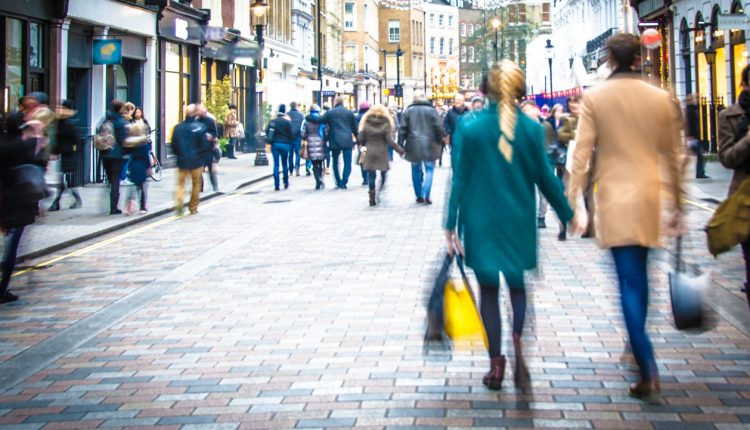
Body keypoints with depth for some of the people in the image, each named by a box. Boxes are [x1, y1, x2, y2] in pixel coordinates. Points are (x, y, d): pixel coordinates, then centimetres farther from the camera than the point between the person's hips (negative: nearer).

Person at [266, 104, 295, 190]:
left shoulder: (272, 121, -1)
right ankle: (286, 183, 18)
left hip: (275, 144, 1)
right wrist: (289, 142, 12)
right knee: (285, 164, 12)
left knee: (276, 165, 1)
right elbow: (291, 134, -6)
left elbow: (267, 132, 1)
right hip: (285, 144, -1)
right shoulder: (287, 122, -7)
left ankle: (276, 185, -4)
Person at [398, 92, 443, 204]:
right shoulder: (431, 110, -1)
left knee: (416, 170, 13)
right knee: (429, 169, 5)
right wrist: (439, 143, 9)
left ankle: (419, 196, 15)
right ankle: (426, 195, -10)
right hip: (429, 145, -1)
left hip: (413, 145, 1)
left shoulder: (408, 111, 3)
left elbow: (402, 129, 1)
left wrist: (400, 145, 5)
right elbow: (438, 128, -2)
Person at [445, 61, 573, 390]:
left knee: (488, 289, 11)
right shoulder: (532, 129, -6)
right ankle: (518, 339, -12)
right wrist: (567, 214, 11)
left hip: (481, 223, -1)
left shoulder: (470, 128, -7)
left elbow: (460, 179, -5)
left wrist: (451, 225, -1)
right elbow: (545, 178, -1)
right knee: (517, 284, 16)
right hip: (519, 222, 1)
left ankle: (496, 363, 9)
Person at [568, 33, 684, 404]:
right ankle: (639, 351, 31)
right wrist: (678, 204, 17)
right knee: (638, 278, 19)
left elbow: (582, 155, -8)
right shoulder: (662, 99, 2)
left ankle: (649, 375, -12)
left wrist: (573, 204, -4)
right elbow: (672, 156, 8)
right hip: (649, 197, 3)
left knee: (629, 283, -4)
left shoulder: (594, 98, -5)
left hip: (615, 199, -3)